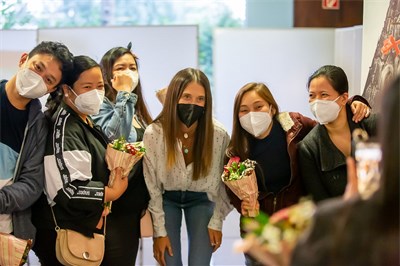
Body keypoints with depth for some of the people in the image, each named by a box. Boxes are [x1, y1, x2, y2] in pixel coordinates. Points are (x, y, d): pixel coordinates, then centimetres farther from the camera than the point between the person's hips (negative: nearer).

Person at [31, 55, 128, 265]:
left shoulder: (85, 122, 11)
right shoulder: (64, 126, -19)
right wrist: (113, 193, -16)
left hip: (88, 229, 10)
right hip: (65, 235, -10)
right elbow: (69, 189, -29)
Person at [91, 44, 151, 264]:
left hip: (135, 204, 8)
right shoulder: (101, 105, -9)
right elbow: (114, 138, -29)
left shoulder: (137, 110, 15)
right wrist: (124, 93, -21)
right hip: (113, 206, -8)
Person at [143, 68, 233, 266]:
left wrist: (217, 222, -8)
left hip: (201, 200, 0)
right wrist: (159, 232, -13)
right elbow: (151, 187, -15)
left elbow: (224, 183, -9)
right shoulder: (153, 133, -25)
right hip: (166, 199, 0)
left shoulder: (219, 134, -24)